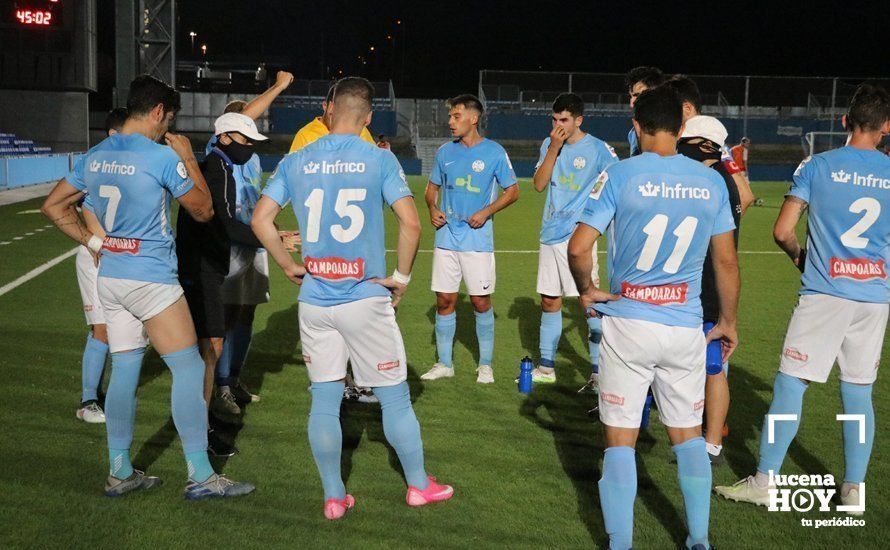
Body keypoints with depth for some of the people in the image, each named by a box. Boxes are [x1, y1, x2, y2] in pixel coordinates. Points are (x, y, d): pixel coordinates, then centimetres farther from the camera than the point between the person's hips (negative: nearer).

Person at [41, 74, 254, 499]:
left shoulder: (94, 156, 8)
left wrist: (93, 242, 16)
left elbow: (53, 206, 16)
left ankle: (119, 473, 19)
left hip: (109, 277, 8)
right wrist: (188, 158, 5)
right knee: (189, 369, -1)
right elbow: (203, 210, -2)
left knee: (124, 370, 13)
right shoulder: (163, 157, -13)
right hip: (151, 279, -7)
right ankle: (200, 476, 1)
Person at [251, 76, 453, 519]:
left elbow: (260, 220, 2)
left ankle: (333, 497, 20)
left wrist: (289, 266, 11)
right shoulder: (379, 159, -5)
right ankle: (418, 485, 24)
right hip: (365, 299, -3)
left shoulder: (296, 161, 3)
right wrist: (402, 276, -1)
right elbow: (410, 223, -13)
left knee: (324, 399, 11)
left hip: (313, 300, 3)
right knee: (394, 396, 10)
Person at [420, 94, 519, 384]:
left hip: (477, 238, -4)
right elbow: (432, 188, 18)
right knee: (444, 301, 5)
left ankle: (485, 365, 15)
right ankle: (444, 363, 17)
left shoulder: (494, 152, -4)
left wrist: (486, 212, -12)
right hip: (446, 237, 4)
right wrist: (433, 210, -2)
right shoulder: (445, 151, 8)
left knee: (481, 302, 1)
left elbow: (512, 191, 2)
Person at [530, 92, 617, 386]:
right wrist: (553, 148, -7)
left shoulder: (599, 149, -6)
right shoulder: (548, 145, 10)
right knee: (549, 301, 12)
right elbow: (539, 184, 1)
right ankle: (546, 368, 23)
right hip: (550, 236, 6)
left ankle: (599, 372, -1)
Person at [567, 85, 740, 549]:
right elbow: (726, 261, 7)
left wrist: (586, 290, 6)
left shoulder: (619, 176, -8)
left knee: (620, 440, 7)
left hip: (627, 324, -3)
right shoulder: (711, 182, 2)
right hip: (685, 329, 3)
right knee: (688, 436, 18)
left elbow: (578, 249, -13)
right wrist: (728, 322, 18)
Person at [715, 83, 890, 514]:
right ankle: (854, 488, 17)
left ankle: (765, 481, 4)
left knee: (791, 383, 1)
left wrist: (799, 257, 15)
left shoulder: (817, 166, -2)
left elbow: (782, 231, -5)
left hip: (825, 293, -3)